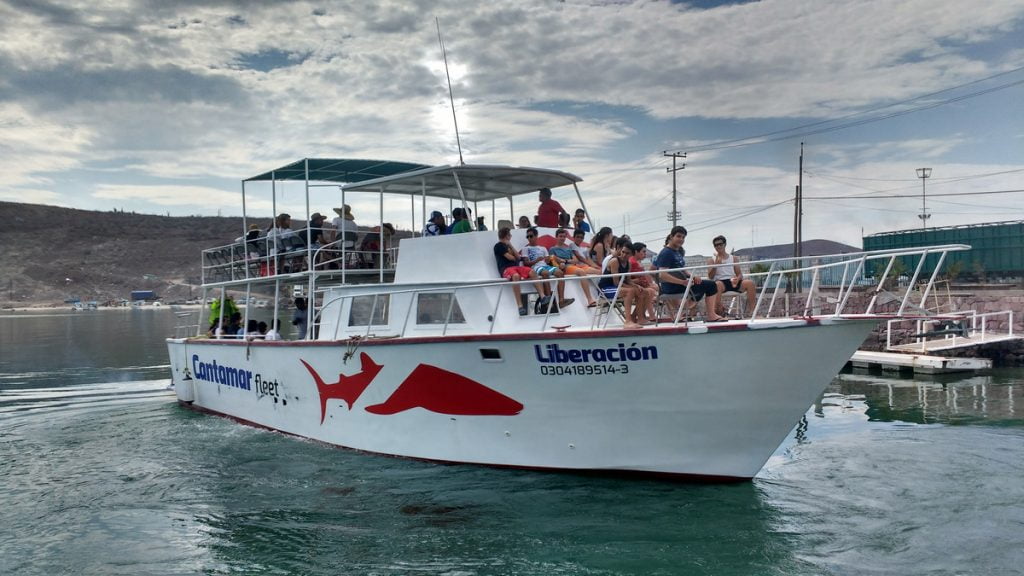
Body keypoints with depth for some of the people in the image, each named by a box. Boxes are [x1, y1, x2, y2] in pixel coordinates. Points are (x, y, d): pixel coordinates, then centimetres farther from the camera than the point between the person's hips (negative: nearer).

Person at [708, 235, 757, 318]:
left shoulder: (733, 258, 19)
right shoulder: (713, 260, 14)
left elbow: (740, 274, 12)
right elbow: (710, 276, 1)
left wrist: (737, 279, -12)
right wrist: (716, 264, -10)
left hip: (733, 282, 3)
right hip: (721, 281, -3)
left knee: (750, 283, -26)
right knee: (717, 284, -41)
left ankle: (750, 309, -23)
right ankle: (719, 309, -29)